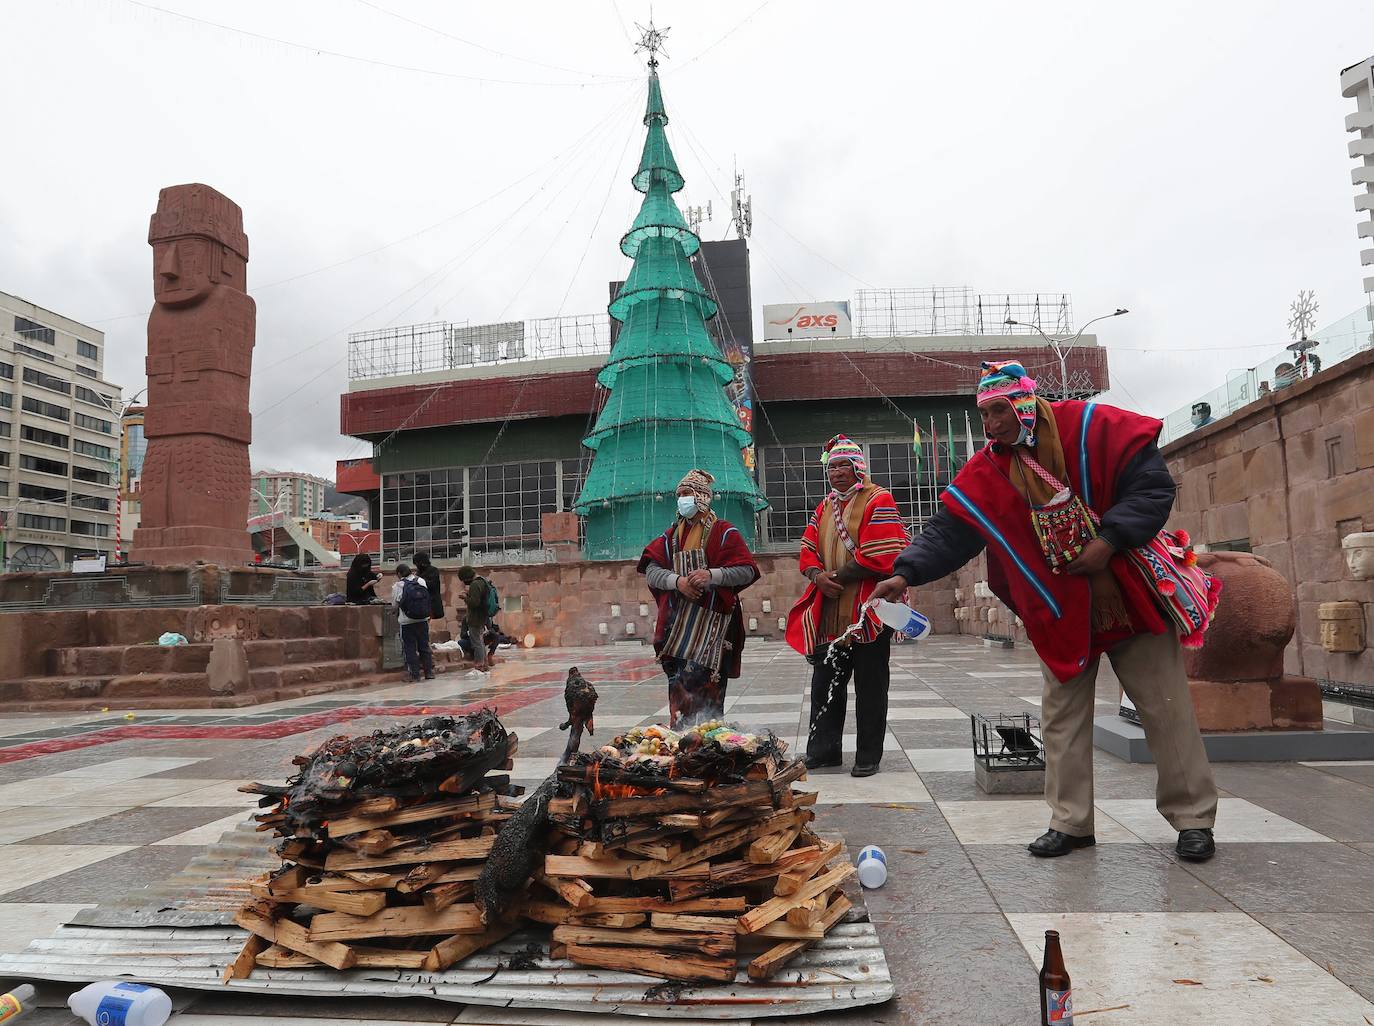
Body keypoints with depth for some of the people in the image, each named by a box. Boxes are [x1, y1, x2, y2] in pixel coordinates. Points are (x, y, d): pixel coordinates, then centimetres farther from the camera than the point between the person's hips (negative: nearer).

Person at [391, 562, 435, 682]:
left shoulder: (397, 586, -8)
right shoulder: (421, 581, 0)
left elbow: (395, 604, 1)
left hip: (407, 622, -4)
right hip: (423, 620, 4)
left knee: (410, 648, 4)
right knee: (424, 646, 13)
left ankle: (414, 674, 5)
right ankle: (429, 672, 17)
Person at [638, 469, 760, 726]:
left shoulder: (723, 532, 4)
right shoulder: (671, 536, 18)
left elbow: (747, 571, -3)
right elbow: (651, 572, 7)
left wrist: (711, 575, -17)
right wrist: (678, 581, -12)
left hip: (712, 624, -4)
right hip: (676, 624, 4)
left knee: (702, 681, -15)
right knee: (679, 685, -3)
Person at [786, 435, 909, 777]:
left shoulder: (878, 501, -6)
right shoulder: (824, 507, 17)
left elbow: (878, 556, -17)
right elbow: (808, 551, 12)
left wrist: (838, 577, -13)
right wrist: (818, 576, -8)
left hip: (868, 611, -6)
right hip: (829, 612, 6)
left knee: (870, 683, 3)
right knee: (824, 681, 9)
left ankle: (869, 755, 12)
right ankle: (823, 749, 20)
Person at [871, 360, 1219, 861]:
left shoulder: (1094, 429, -11)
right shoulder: (986, 473, -2)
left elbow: (1154, 486, -12)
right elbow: (948, 531, -6)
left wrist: (1108, 542, -21)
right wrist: (906, 573, -21)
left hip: (1132, 596, -3)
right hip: (1062, 611, 3)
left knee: (1166, 710, 3)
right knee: (1063, 716, 6)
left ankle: (1194, 819, 17)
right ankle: (1071, 821, 18)